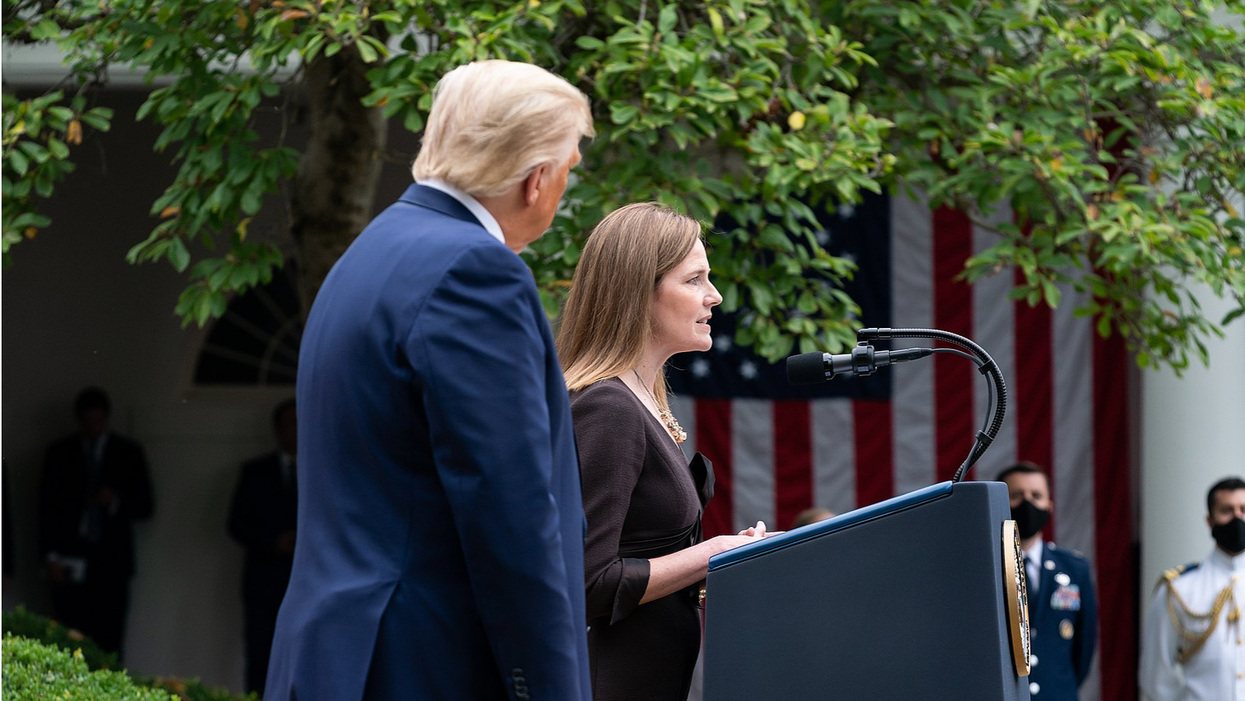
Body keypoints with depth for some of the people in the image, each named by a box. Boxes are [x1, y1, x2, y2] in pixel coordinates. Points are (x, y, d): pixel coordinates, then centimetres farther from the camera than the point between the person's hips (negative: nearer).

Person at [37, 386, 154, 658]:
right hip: (70, 564, 0)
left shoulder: (128, 454, 9)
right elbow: (46, 507, 8)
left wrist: (116, 503, -11)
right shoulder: (60, 453, 9)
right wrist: (51, 556, -1)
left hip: (111, 563, 0)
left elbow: (146, 506, 9)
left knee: (110, 643, -7)